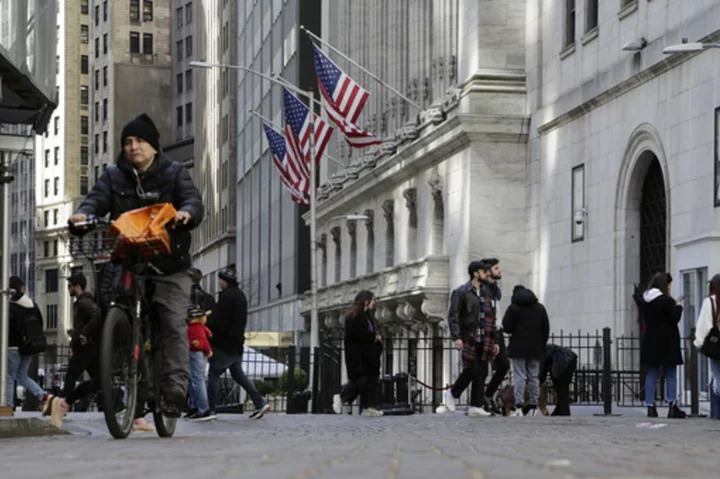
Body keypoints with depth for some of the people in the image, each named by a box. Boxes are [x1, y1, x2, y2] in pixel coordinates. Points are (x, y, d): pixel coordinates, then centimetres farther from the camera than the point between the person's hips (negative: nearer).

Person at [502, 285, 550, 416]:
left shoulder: (513, 308, -3)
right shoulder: (540, 308, 11)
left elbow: (507, 327, -10)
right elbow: (546, 329, 10)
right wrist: (542, 345, 16)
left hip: (518, 348, -4)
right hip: (535, 349, 4)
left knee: (519, 377, -5)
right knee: (534, 377, 8)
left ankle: (519, 406, -13)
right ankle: (533, 407, 5)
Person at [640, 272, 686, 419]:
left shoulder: (645, 301, 7)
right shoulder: (666, 301, -15)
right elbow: (675, 318, -14)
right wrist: (678, 307, 3)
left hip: (650, 342, 6)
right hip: (666, 343, -6)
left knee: (651, 374, 8)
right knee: (671, 375, 2)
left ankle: (650, 407, 4)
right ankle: (672, 406, -1)